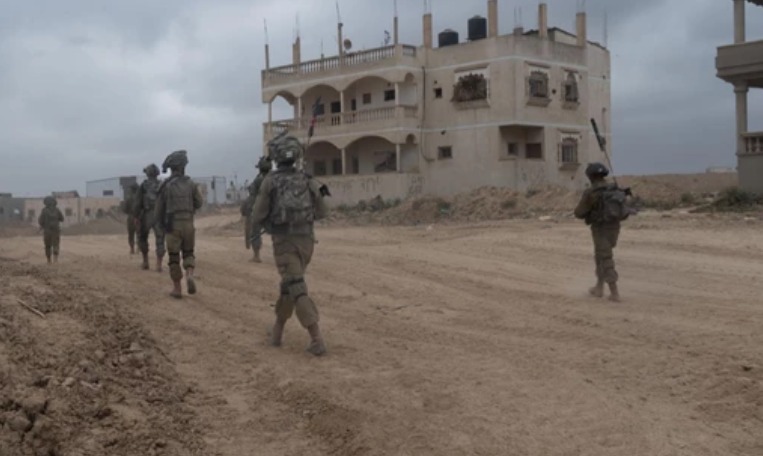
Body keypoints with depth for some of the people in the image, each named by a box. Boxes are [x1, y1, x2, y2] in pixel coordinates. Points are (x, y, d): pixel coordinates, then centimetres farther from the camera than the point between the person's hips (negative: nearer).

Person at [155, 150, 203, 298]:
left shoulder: (165, 185, -2)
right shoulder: (191, 184, 0)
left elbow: (160, 208, 3)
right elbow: (198, 204, 5)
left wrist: (162, 225, 20)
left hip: (172, 225, -1)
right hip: (188, 224, 1)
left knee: (174, 257, 7)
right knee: (188, 253, 17)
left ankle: (177, 289, 8)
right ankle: (190, 276, -10)